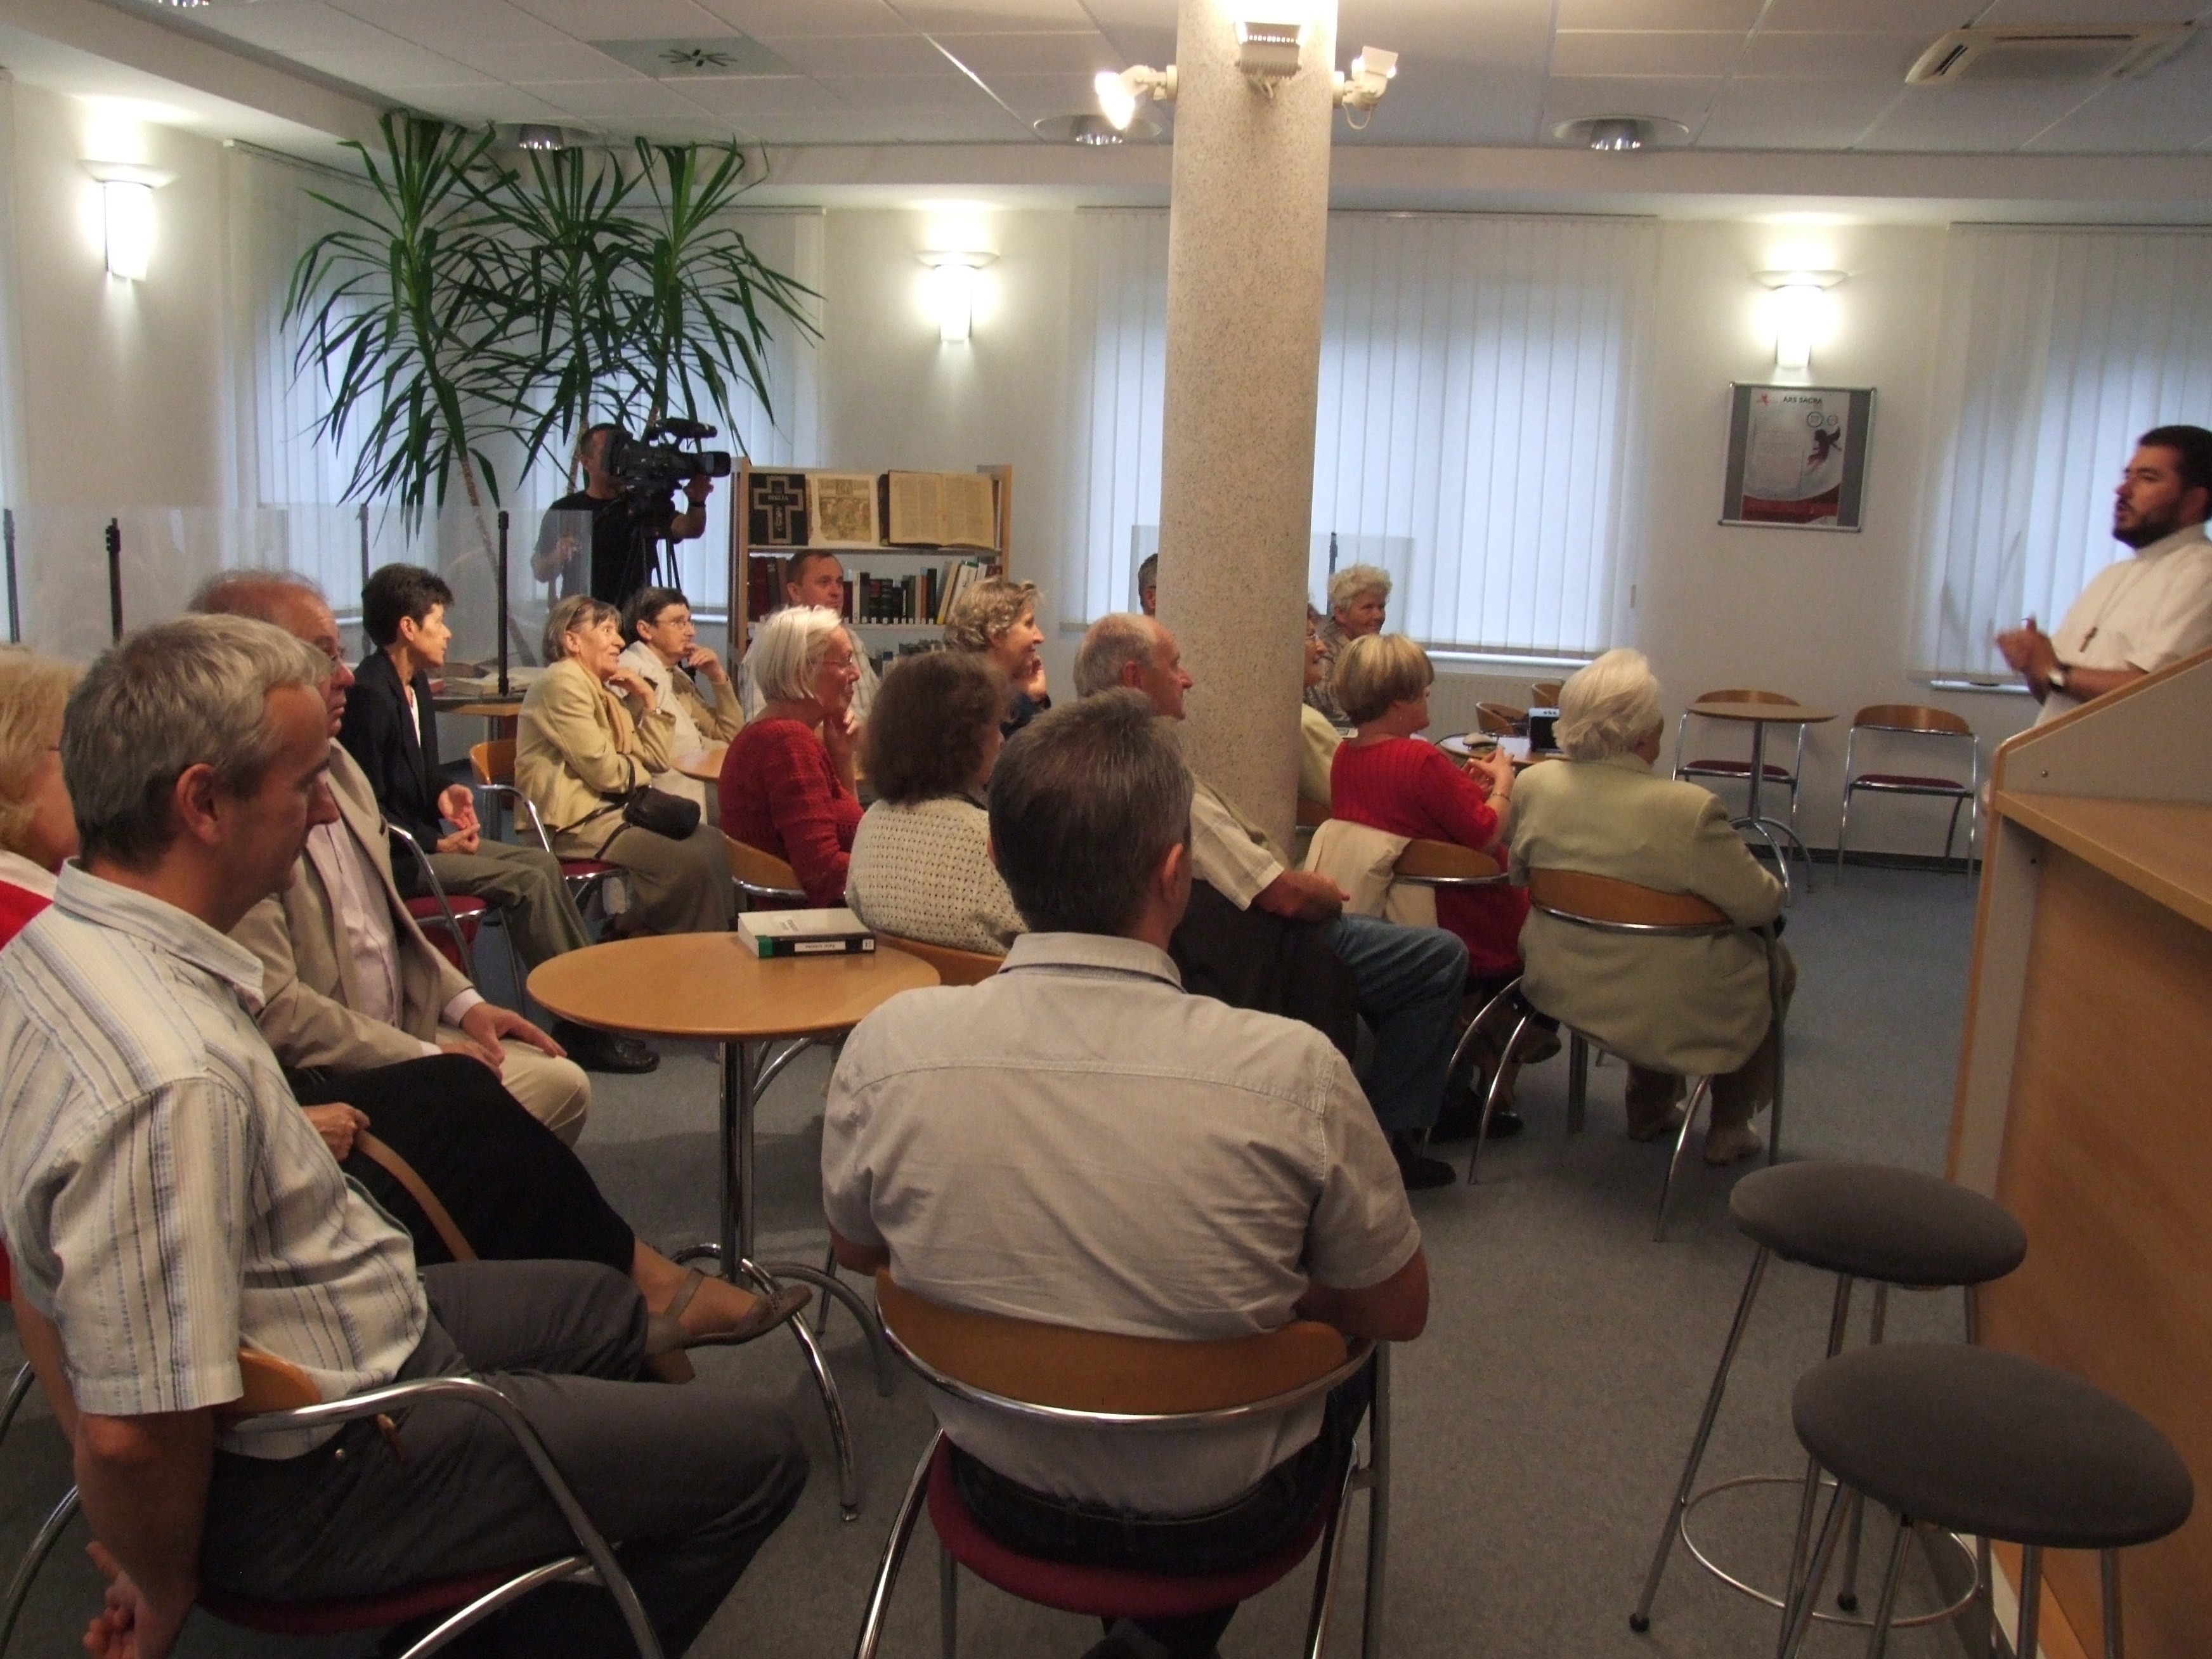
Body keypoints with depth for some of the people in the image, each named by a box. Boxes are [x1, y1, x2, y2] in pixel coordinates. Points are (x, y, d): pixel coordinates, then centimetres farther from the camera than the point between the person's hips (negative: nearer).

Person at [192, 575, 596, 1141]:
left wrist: (463, 1003, 8)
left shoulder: (334, 762, 8)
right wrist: (428, 1057, -15)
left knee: (563, 1085, -1)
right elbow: (273, 1011, -22)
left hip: (401, 1032, 9)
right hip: (322, 1081, -9)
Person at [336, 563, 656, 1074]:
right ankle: (580, 1023, -11)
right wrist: (437, 842, -19)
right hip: (393, 855, -10)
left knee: (542, 862, -3)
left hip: (422, 835, 10)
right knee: (525, 880, -18)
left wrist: (444, 793, 1)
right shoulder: (369, 695, -18)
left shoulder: (415, 684, 12)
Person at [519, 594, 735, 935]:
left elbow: (658, 759, 15)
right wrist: (641, 768, 4)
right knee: (690, 862, -23)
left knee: (711, 842, -7)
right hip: (574, 822, -9)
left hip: (611, 809, 9)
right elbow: (605, 771, -17)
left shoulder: (606, 690, 19)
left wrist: (648, 700, 5)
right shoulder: (562, 683, -10)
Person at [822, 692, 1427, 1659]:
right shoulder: (1291, 1072, -30)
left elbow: (857, 1248, -1)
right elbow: (1399, 1313, -13)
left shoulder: (888, 1048, -22)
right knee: (1345, 1329, 27)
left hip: (1002, 1494, 3)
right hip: (1220, 1517, -3)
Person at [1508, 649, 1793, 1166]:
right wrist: (1775, 888, 6)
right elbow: (1761, 904, -17)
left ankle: (1649, 1109, 43)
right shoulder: (1688, 808, -26)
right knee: (1775, 963, 23)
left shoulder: (1533, 784, -10)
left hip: (1562, 990, 6)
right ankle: (1729, 1130, 33)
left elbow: (1518, 875, 6)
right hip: (1662, 1008, -5)